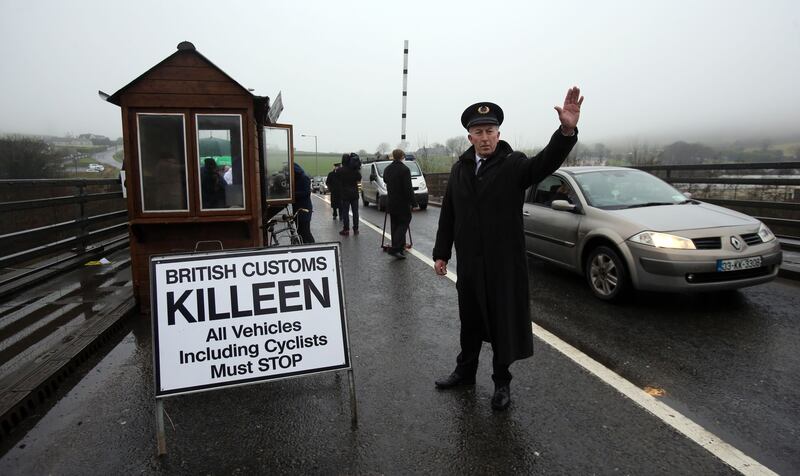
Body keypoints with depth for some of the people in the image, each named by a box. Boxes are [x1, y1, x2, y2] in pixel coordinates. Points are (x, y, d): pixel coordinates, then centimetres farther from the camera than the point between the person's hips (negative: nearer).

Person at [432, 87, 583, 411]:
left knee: (504, 323, 9)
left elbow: (546, 162, -28)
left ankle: (502, 382, 28)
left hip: (504, 264, -4)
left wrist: (567, 131, -46)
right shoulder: (459, 169, 5)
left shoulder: (514, 165, -7)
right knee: (470, 322, 19)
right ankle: (465, 372, 38)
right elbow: (448, 215, 8)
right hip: (469, 263, 4)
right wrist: (441, 253, 7)